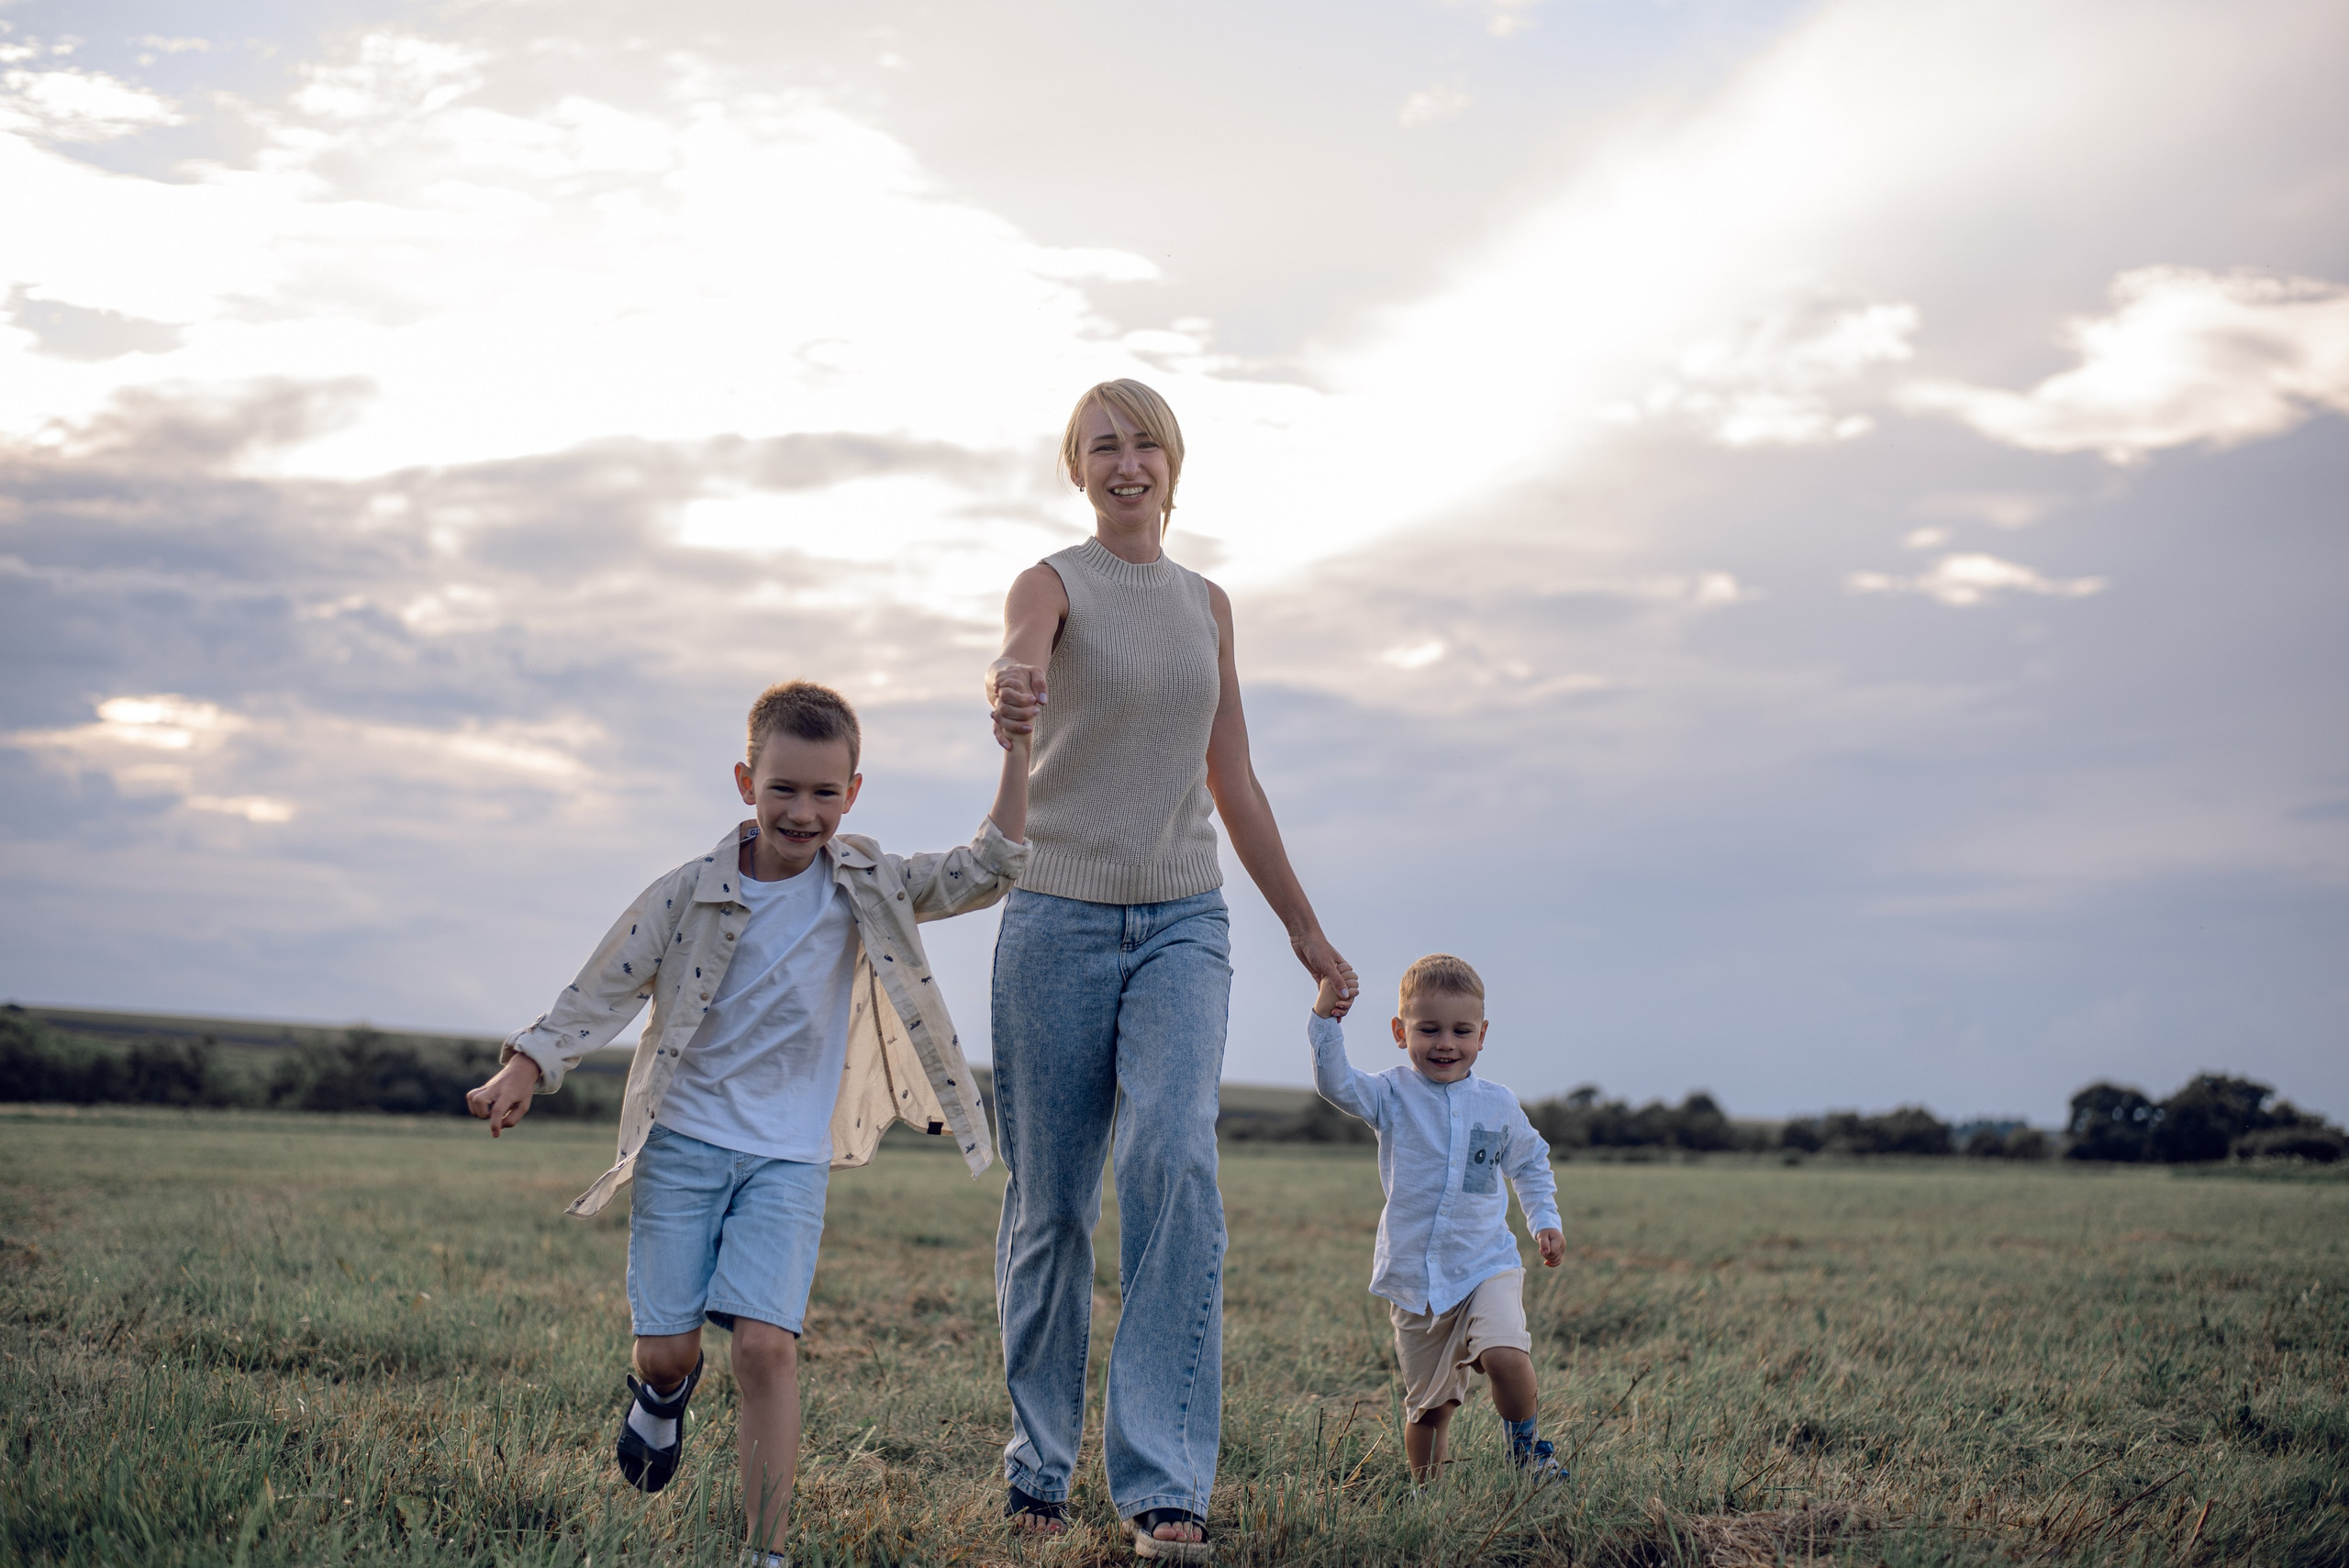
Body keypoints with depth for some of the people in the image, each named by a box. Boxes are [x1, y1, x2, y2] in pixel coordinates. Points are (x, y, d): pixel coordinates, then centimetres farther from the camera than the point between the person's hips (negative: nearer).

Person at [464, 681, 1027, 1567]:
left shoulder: (866, 888, 0)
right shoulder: (692, 894, -5)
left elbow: (989, 870, -4)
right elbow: (604, 991, -3)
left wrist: (1015, 747, -11)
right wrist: (525, 1070, -15)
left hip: (790, 1159, 0)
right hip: (684, 1142, 0)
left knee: (766, 1344, -15)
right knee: (666, 1348, -1)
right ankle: (666, 1388, 39)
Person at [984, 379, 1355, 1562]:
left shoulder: (1208, 605, 13)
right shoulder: (1053, 583, -1)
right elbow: (1018, 655, -27)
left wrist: (1305, 928, 19)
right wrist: (1008, 693, -52)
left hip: (1183, 921, 2)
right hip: (1059, 918, -2)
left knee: (1176, 1164, -19)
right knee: (1050, 1205, 4)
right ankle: (1038, 1467, 21)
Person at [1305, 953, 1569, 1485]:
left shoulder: (1499, 1106, 4)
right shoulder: (1393, 1095, -2)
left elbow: (1531, 1162, 22)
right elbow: (1335, 1083, -19)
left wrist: (1544, 1219, 11)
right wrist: (1326, 1015, -29)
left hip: (1487, 1267, 0)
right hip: (1414, 1275, 0)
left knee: (1505, 1355, -26)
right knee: (1427, 1406, 7)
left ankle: (1525, 1445, 0)